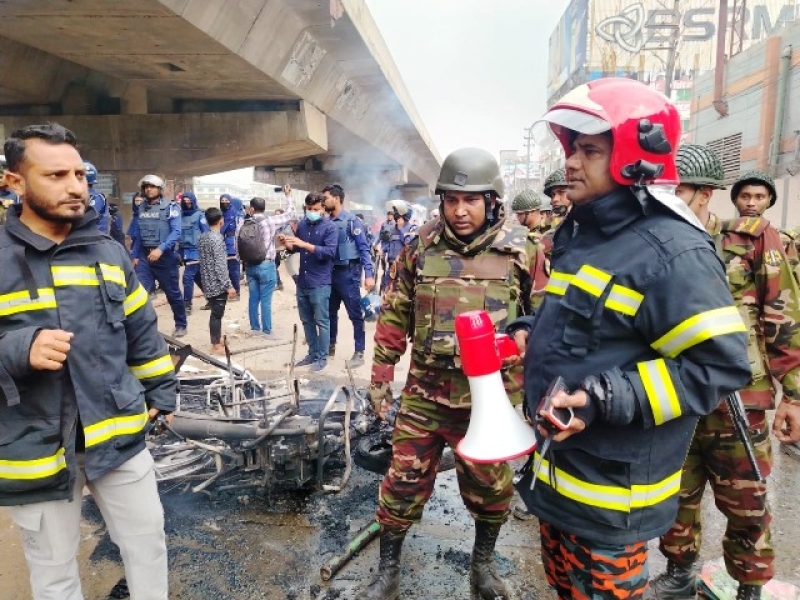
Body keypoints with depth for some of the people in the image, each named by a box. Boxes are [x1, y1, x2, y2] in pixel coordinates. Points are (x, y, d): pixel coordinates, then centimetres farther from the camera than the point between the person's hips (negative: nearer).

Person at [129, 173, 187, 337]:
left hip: (165, 256, -3)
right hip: (144, 256, 3)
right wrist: (135, 256, 8)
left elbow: (176, 232, -15)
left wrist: (161, 249, -26)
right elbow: (137, 235, 12)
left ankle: (181, 325, 25)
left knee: (173, 293, 9)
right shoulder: (140, 209, 8)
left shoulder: (170, 207, -5)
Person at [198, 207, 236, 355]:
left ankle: (217, 339, 28)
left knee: (215, 312, 18)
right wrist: (229, 286, -18)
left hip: (208, 282, 8)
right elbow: (220, 265, -21)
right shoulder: (217, 238, -18)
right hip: (217, 283, -8)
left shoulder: (202, 237, 9)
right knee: (217, 314, 0)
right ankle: (216, 346, 7)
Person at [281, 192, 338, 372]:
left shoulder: (330, 227, -8)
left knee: (321, 322, 2)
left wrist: (304, 244, -25)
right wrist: (287, 244, -4)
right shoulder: (302, 225, 9)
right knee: (307, 321, 14)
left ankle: (322, 357, 12)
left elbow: (330, 252, -20)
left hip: (320, 283, -6)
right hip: (302, 282, 6)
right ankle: (312, 354, 26)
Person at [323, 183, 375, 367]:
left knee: (355, 314, 0)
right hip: (330, 272, 6)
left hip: (348, 272, -6)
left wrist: (369, 274, -19)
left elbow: (363, 248, -11)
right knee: (330, 312, 16)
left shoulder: (352, 221, -9)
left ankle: (359, 352, 7)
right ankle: (330, 346, 31)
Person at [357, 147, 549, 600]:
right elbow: (394, 315, 5)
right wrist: (380, 376, 5)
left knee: (490, 487, 17)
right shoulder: (421, 248, -2)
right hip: (425, 391, 1)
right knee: (404, 482, 10)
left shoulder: (523, 251, -5)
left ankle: (483, 563, 44)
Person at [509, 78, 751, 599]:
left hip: (609, 496, -8)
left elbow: (720, 365, -23)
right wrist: (528, 333, 4)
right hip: (555, 471, 9)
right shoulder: (581, 235, 9)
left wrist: (605, 400, -30)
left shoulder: (671, 251, -20)